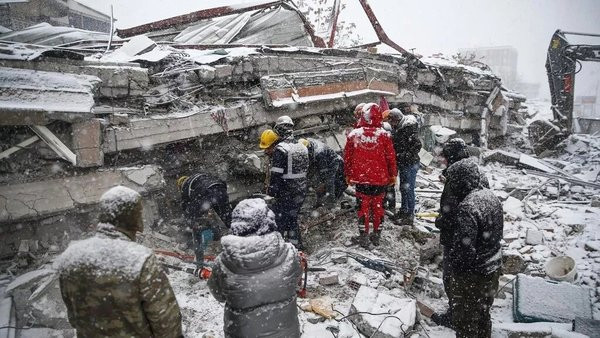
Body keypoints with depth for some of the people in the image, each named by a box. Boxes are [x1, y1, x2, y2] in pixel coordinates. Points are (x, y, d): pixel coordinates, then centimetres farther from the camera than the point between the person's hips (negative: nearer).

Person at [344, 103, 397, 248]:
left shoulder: (353, 135, -7)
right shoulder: (384, 135, -9)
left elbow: (347, 157, 1)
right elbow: (391, 157, -3)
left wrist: (348, 175, 14)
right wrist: (392, 175, 11)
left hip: (360, 178, 0)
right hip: (380, 178, 0)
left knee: (363, 206, 11)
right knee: (378, 206, 14)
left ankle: (364, 237, 17)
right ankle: (376, 236, 25)